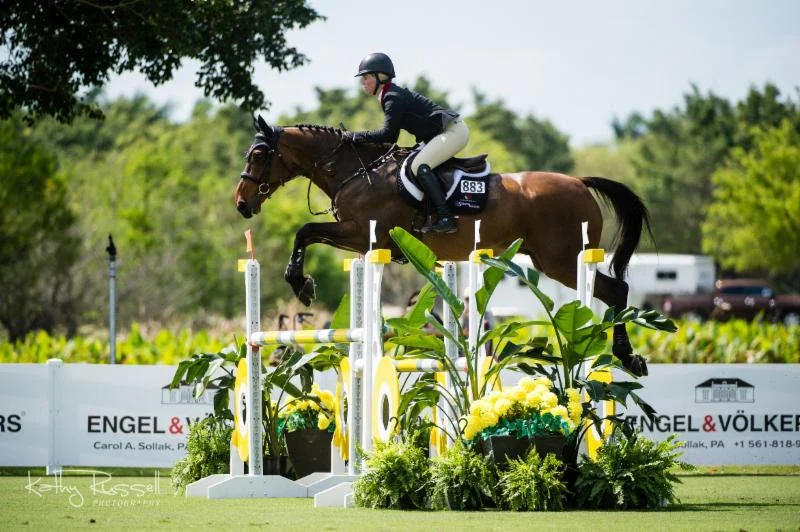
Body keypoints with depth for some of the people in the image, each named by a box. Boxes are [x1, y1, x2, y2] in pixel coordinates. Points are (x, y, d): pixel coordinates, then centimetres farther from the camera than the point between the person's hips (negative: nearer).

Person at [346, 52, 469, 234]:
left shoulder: (394, 98, -15)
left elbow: (387, 134, -20)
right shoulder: (388, 96, 16)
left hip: (453, 130, -11)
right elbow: (391, 137, 18)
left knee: (419, 166, -23)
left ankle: (446, 219, -29)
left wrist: (356, 136, -12)